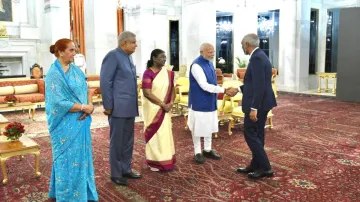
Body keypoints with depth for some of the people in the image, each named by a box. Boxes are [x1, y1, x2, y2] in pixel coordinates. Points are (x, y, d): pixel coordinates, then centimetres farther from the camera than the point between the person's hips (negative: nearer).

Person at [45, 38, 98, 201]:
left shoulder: (76, 70, 8)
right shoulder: (53, 74, -13)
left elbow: (86, 89, 10)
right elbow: (58, 103, -19)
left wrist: (89, 105, -9)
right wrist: (83, 107, -14)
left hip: (81, 121, 7)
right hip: (65, 124, -7)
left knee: (82, 156, 15)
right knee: (68, 158, 4)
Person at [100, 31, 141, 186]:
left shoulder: (128, 57, 14)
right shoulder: (113, 56, -11)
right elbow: (105, 82, -14)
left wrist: (134, 104, 15)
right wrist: (108, 106, -15)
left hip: (130, 107, 8)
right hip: (118, 107, -8)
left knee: (128, 141, 14)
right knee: (117, 141, 3)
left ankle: (126, 169, 27)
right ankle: (116, 174, 16)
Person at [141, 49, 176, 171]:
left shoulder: (168, 73, 6)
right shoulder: (148, 73, -12)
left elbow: (172, 90, 10)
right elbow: (147, 93, -18)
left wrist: (170, 103, -8)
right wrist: (163, 104, -17)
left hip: (165, 109, 6)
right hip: (153, 109, -6)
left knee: (166, 133, 11)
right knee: (155, 133, 2)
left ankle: (166, 160, 23)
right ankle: (155, 162, 14)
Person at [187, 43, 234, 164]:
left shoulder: (209, 63, 6)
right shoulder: (196, 65, -20)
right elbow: (204, 86, -26)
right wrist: (224, 90, -26)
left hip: (210, 101, 8)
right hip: (199, 102, -8)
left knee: (209, 126, 15)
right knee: (198, 128, 4)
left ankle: (207, 150, 29)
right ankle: (198, 152, 18)